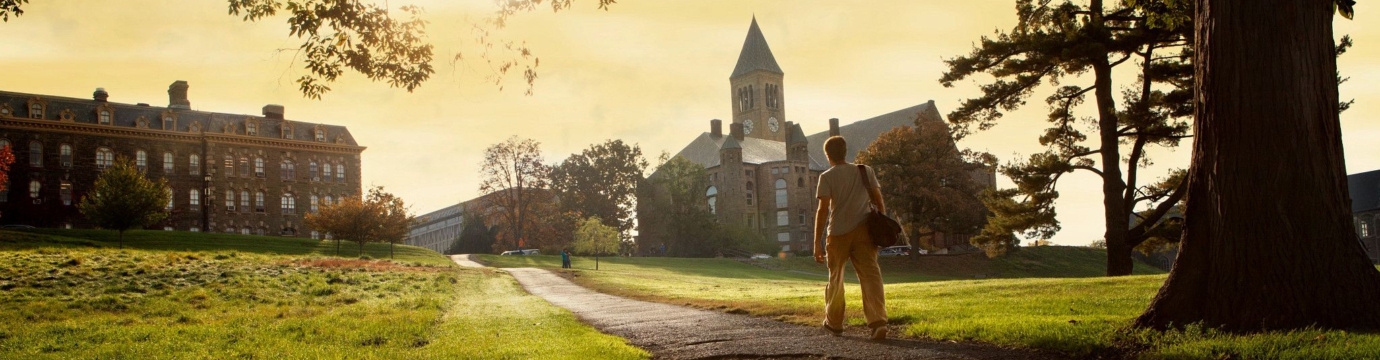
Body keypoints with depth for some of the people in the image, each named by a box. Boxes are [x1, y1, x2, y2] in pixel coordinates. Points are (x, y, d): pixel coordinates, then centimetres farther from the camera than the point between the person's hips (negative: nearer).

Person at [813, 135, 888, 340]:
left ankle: (834, 322, 29)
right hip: (863, 231, 2)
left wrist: (817, 243, -8)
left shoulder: (827, 177, 0)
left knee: (835, 278, 15)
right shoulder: (865, 171, 10)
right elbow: (879, 201, 7)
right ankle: (878, 321, -21)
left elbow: (823, 210, -8)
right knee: (870, 275, -4)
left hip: (838, 233, -2)